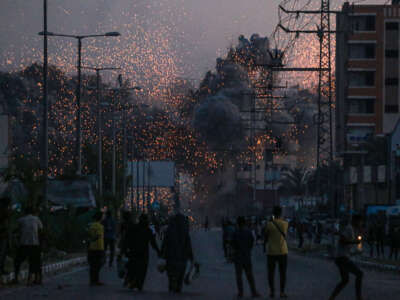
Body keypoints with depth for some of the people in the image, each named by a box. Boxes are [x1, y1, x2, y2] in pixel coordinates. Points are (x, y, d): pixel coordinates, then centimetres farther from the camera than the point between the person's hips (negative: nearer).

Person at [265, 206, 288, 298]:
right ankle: (282, 292, 2)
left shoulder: (269, 225, -10)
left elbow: (266, 238, -2)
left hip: (271, 252, -1)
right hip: (282, 252, 1)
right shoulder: (285, 224, -4)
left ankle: (272, 291, 10)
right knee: (282, 273, 7)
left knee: (271, 273, 10)